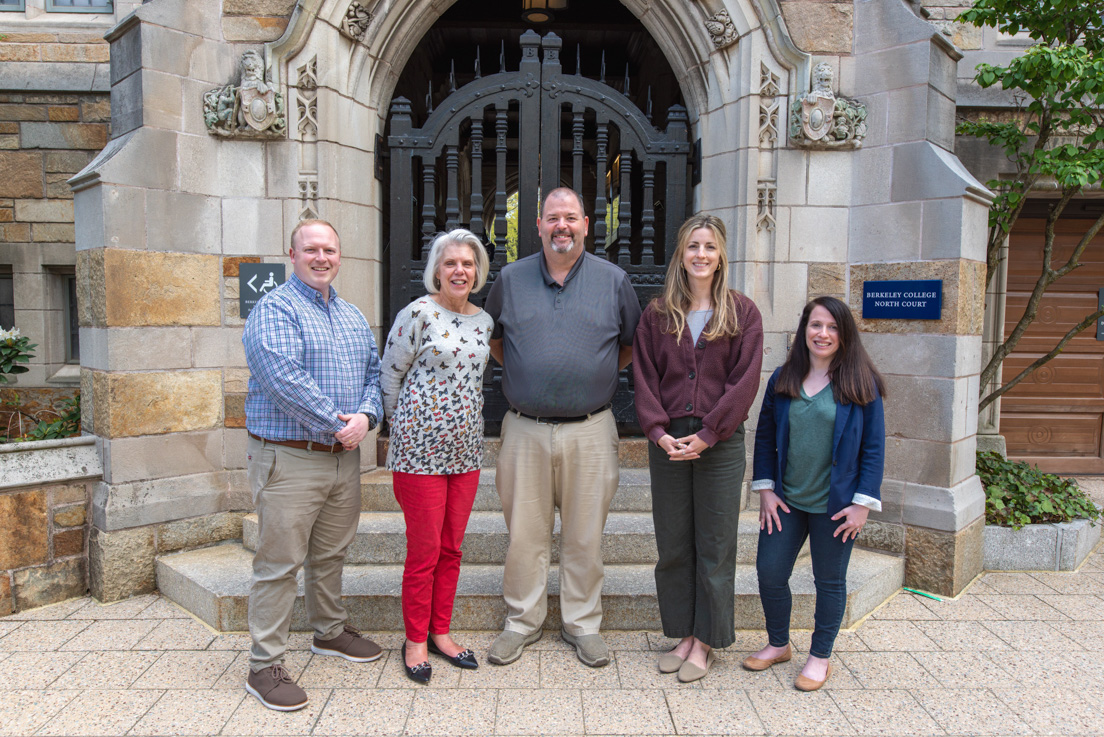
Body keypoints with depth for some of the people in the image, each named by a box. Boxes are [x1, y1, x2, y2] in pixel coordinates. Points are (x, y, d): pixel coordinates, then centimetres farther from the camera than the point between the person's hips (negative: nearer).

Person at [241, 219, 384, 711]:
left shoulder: (352, 316, 15)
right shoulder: (274, 310, -9)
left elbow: (373, 373, 12)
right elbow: (284, 379, -22)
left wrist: (365, 416, -8)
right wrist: (336, 423, -18)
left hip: (344, 457, 7)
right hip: (289, 458, -7)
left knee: (331, 553, 20)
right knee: (280, 562, -1)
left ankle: (330, 632, 38)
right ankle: (265, 666, 11)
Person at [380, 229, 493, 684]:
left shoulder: (484, 321, 9)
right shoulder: (418, 313, -8)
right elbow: (390, 376, -3)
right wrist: (405, 428, 3)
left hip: (465, 449, 6)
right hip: (420, 449, -5)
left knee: (452, 548, 13)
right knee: (424, 551, 3)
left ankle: (440, 632, 28)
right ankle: (415, 640, 21)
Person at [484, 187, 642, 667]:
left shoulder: (614, 281, 3)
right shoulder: (511, 280, 5)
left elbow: (634, 343, 14)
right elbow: (490, 337, 19)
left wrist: (601, 374, 6)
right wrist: (520, 371, 8)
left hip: (590, 432, -1)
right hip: (525, 429, 1)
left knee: (585, 536, 9)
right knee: (524, 533, 9)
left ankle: (583, 624, 26)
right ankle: (522, 622, 26)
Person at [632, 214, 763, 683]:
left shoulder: (743, 314, 1)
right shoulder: (657, 314, 7)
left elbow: (744, 381, -5)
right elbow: (644, 377, 3)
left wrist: (706, 434, -13)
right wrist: (659, 431, -10)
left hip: (720, 444, -2)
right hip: (667, 443, 2)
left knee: (714, 546, 6)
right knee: (673, 546, 10)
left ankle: (705, 642, 21)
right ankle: (683, 635, 25)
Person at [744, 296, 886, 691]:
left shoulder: (861, 384, -6)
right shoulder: (782, 379, 3)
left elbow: (873, 447, -5)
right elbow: (765, 437, 7)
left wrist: (863, 503, -10)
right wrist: (765, 490, 0)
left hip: (835, 505, -3)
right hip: (786, 501, 3)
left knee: (829, 581, 10)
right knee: (769, 572, 6)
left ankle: (820, 657, 30)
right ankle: (778, 644, 30)